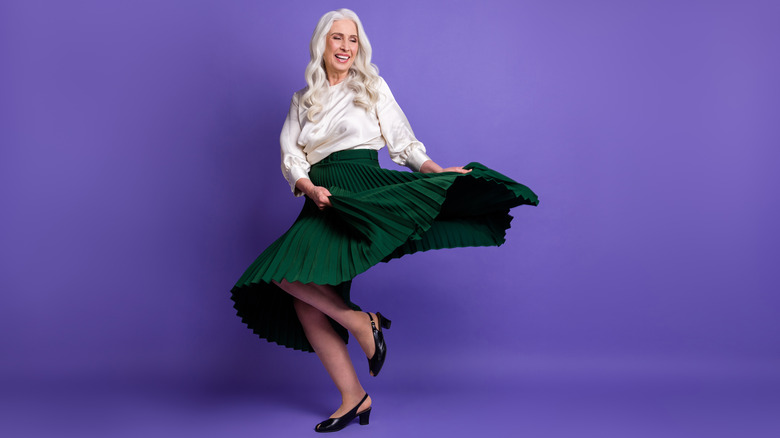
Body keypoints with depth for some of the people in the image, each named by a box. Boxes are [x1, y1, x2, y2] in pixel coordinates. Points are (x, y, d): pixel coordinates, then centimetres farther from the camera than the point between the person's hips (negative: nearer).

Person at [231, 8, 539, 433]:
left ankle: (360, 320, -10)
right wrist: (308, 187, -10)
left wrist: (437, 171, -7)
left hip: (364, 190, -4)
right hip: (322, 201, 4)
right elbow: (290, 155, 10)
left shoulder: (373, 87, 14)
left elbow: (403, 143, 9)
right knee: (304, 303, -9)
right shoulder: (303, 100, 21)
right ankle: (354, 398, -1)